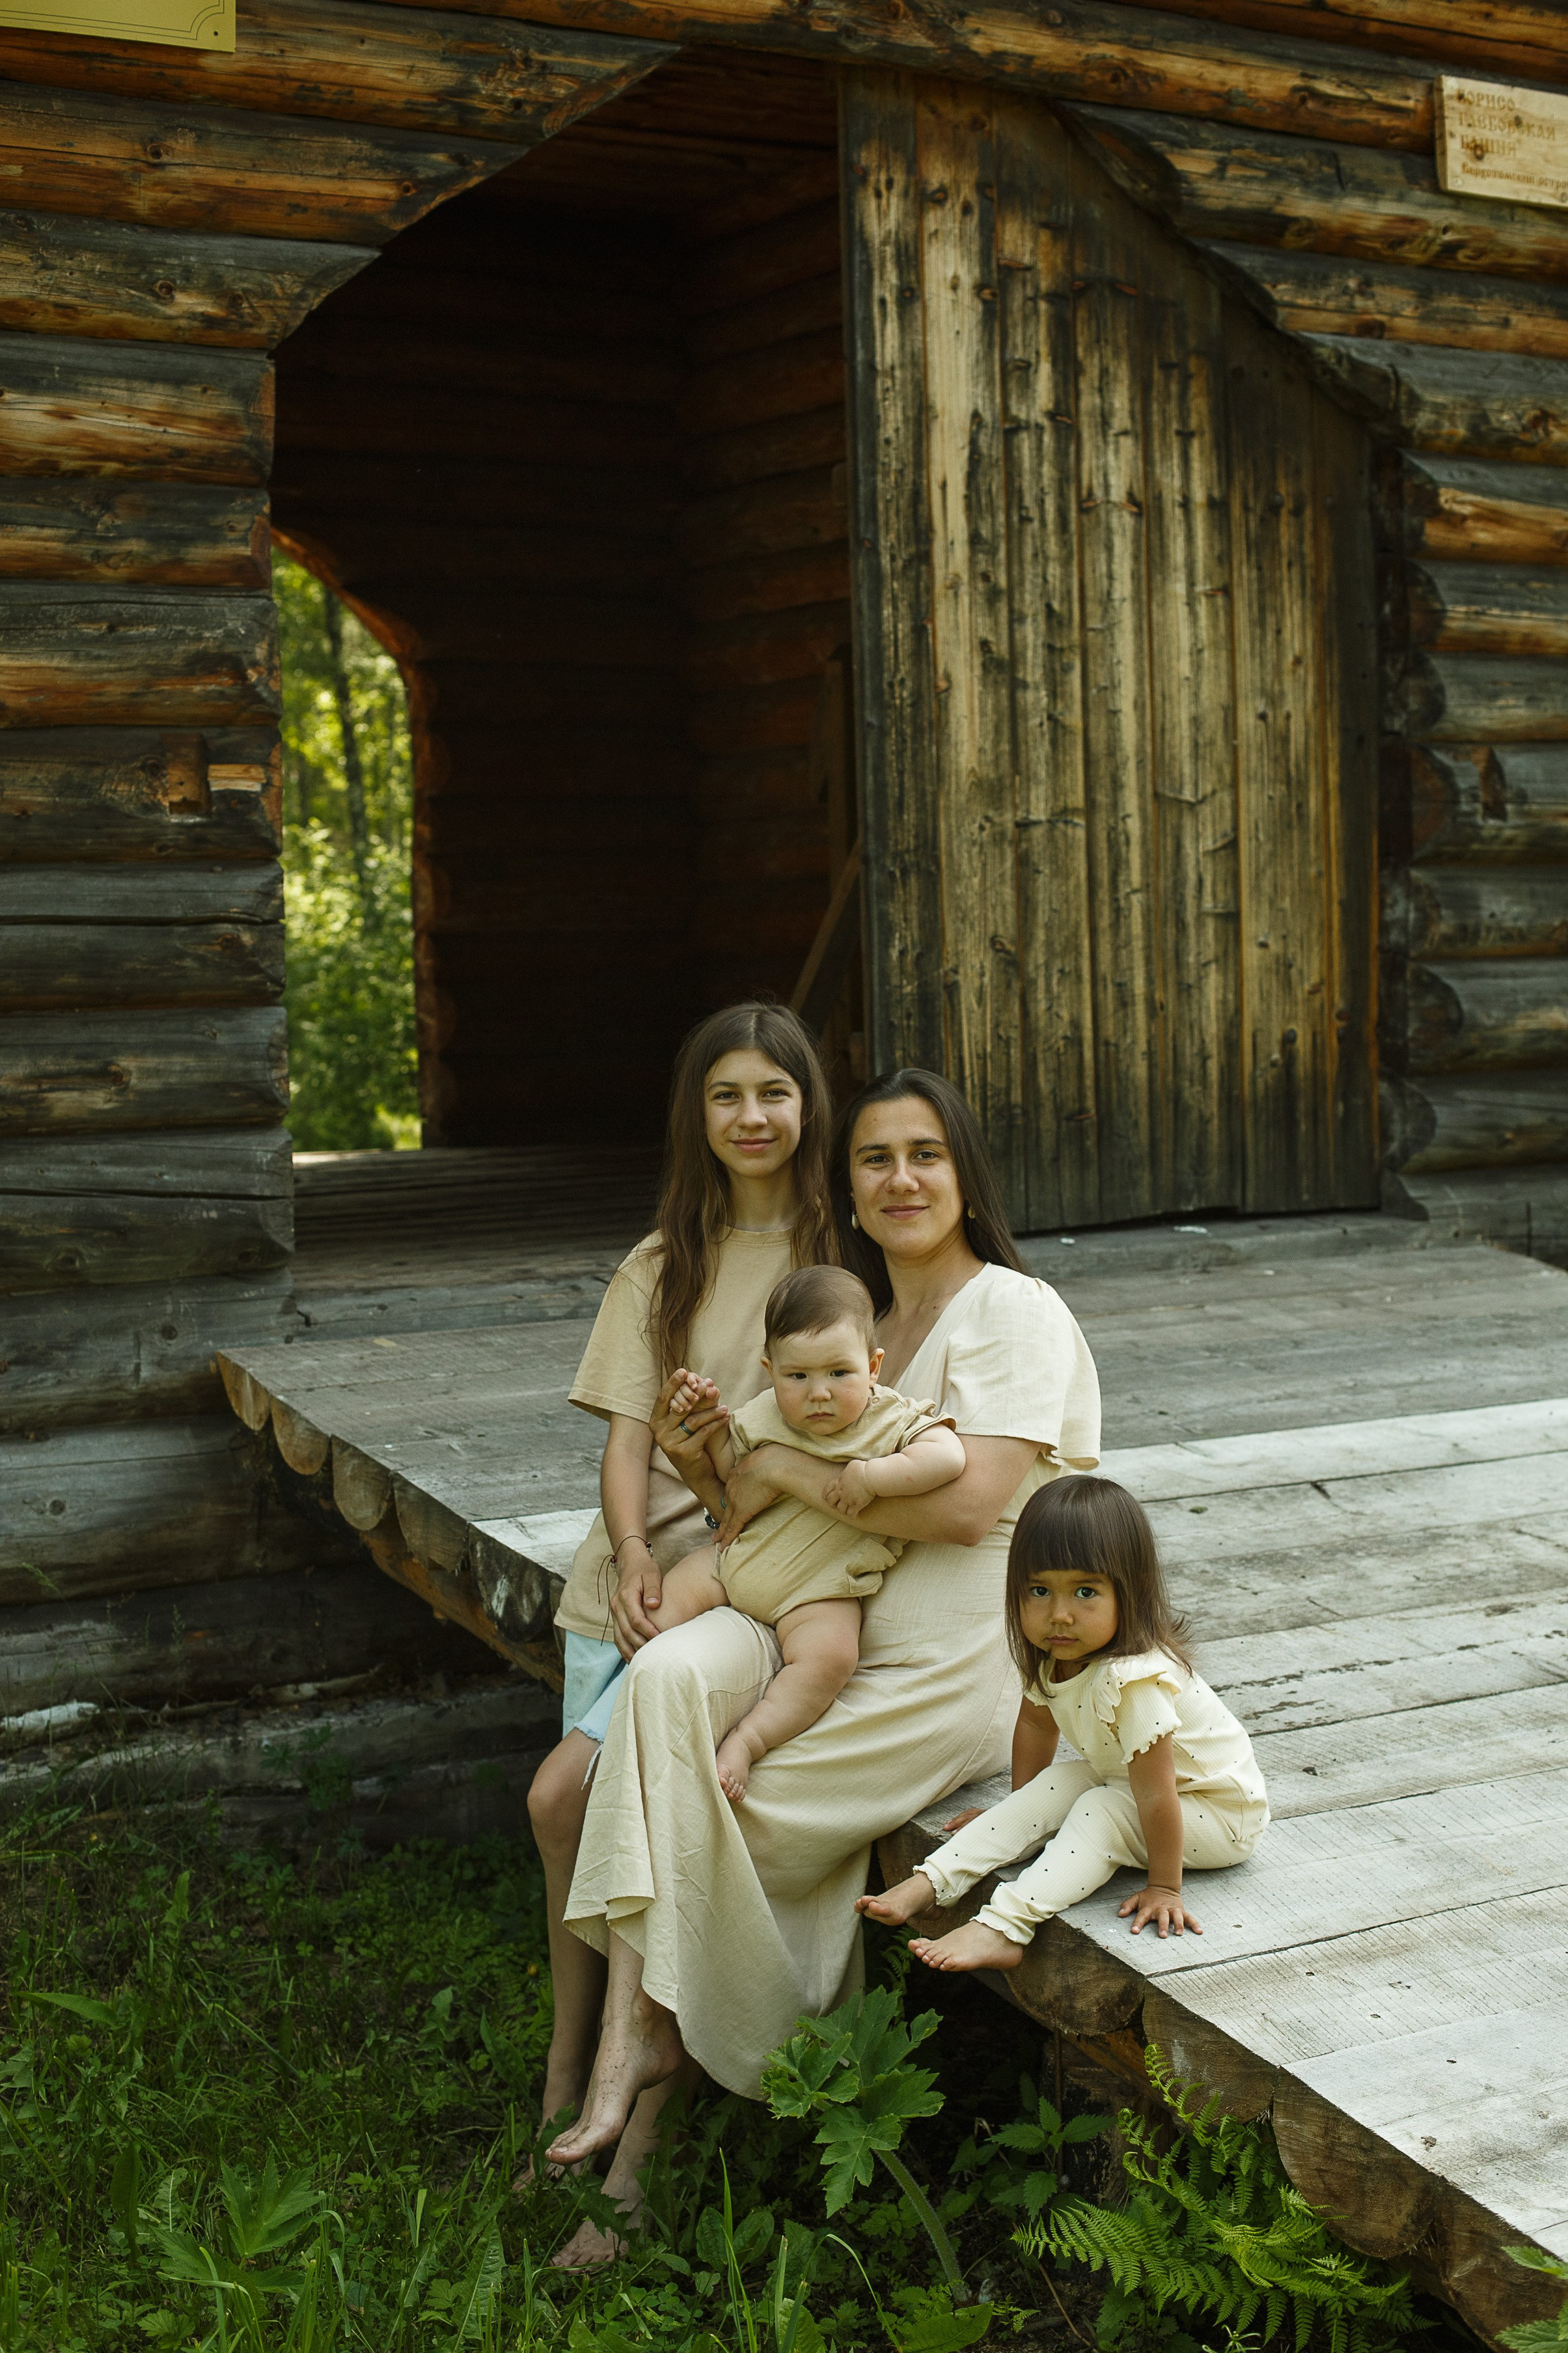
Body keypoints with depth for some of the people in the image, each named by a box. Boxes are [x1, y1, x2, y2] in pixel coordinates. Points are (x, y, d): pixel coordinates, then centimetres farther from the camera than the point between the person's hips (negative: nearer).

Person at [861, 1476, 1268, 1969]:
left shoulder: (1134, 1682, -36)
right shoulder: (1051, 1657, -9)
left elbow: (1154, 1793, -33)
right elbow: (1037, 1722, 10)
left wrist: (1163, 1887, -27)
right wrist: (1018, 1815, 16)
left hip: (1219, 1814, -8)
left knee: (1102, 1813, -27)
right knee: (1056, 1788, -8)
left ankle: (1003, 1928, -35)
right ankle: (932, 1883, -11)